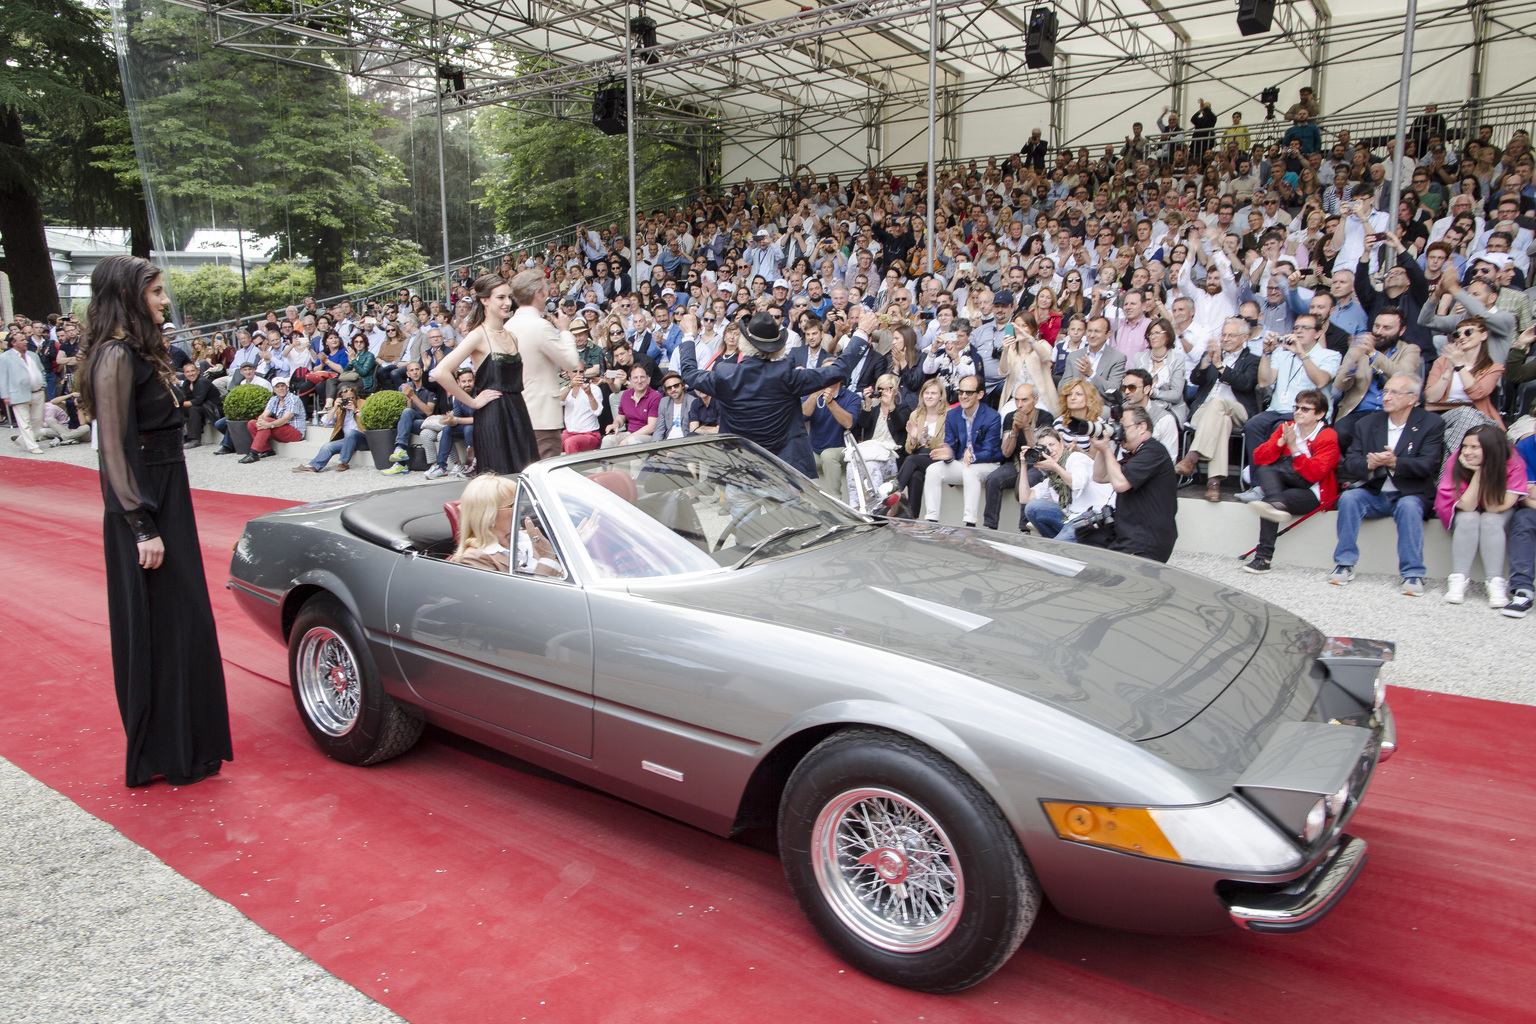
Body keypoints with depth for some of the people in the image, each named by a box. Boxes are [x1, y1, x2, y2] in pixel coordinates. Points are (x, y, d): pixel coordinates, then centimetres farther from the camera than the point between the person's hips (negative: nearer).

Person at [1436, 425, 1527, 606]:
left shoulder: (1514, 464, -25)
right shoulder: (1455, 461, -25)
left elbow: (1494, 507, -31)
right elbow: (1467, 506, -28)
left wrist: (1482, 470, -34)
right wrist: (1478, 472, -34)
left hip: (1500, 514, 0)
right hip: (1462, 511, 0)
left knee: (1490, 521, -31)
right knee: (1469, 520, -32)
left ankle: (1496, 583, -31)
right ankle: (1458, 581, -31)